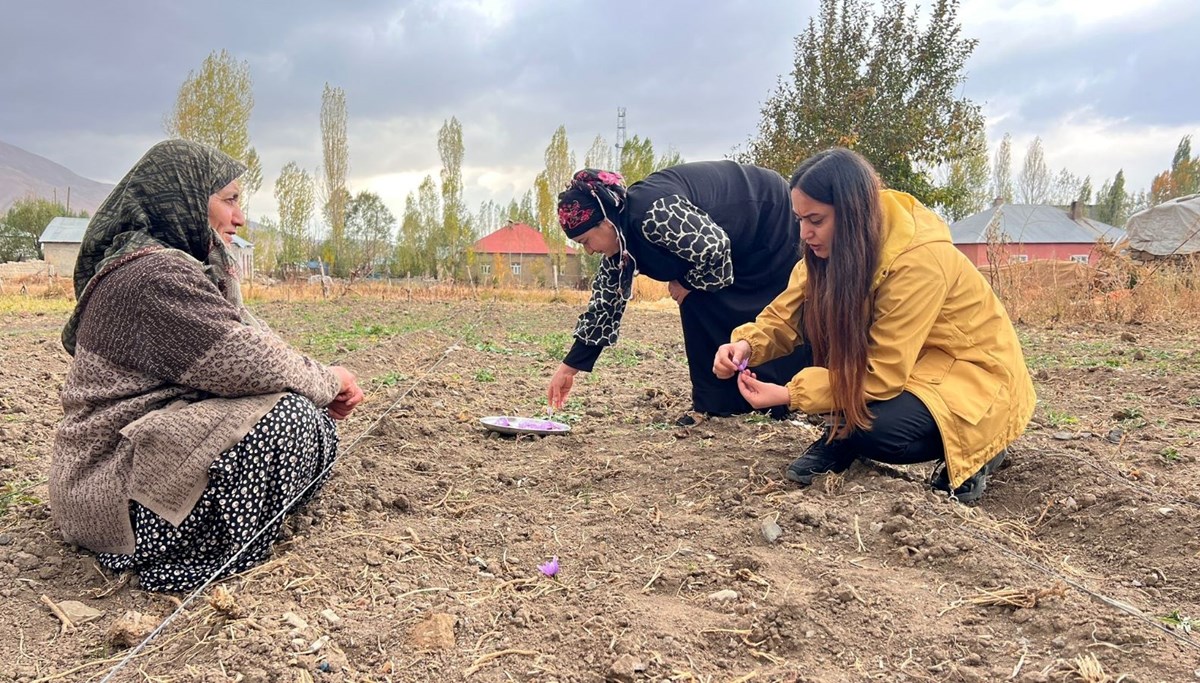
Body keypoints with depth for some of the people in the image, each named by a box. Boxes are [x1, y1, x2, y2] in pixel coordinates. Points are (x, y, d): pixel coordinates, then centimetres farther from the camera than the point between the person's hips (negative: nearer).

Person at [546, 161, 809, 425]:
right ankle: (715, 401, 5)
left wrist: (688, 283, -14)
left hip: (774, 218, -8)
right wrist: (569, 368, -1)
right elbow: (605, 302, -1)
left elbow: (715, 249, -34)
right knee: (699, 304, -3)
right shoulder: (621, 237, -5)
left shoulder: (652, 212, -35)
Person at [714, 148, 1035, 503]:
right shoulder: (841, 246, -10)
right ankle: (841, 437, -1)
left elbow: (883, 372, -30)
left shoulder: (919, 260, -31)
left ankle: (975, 448, -1)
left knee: (878, 431, -32)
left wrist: (788, 395, -31)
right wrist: (747, 344, -28)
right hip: (911, 362, 7)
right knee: (816, 316, -16)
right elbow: (787, 314, -7)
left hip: (974, 372, -6)